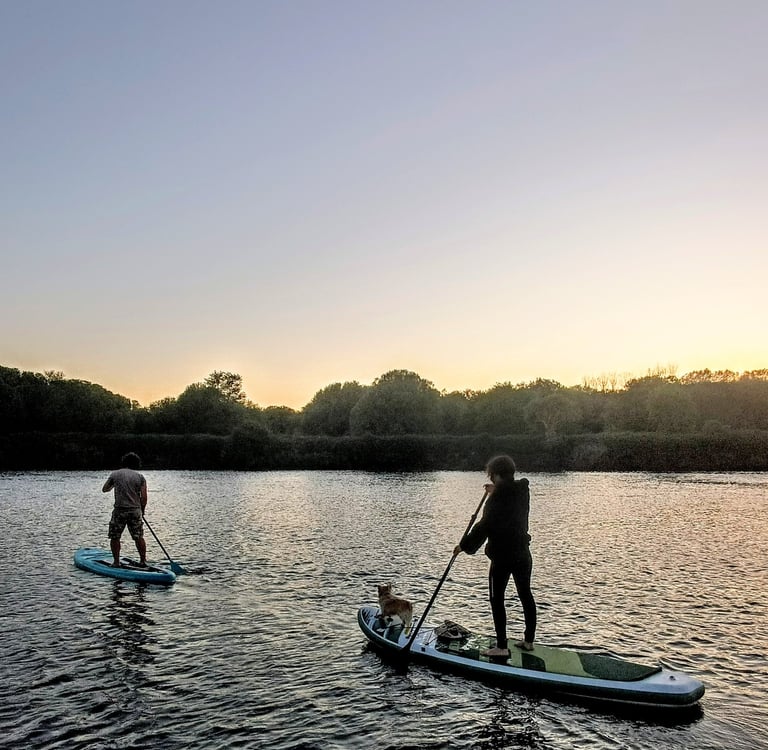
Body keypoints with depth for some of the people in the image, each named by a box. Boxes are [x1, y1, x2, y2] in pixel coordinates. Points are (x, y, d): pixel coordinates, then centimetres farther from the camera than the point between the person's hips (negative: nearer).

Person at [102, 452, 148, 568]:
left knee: (115, 537, 12)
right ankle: (143, 560, 18)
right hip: (135, 510, 1)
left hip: (119, 511, -1)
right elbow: (144, 497, -3)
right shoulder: (140, 476, 0)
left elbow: (104, 489, 16)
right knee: (139, 537, 12)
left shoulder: (115, 474, 2)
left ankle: (116, 562, 12)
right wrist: (142, 510, 12)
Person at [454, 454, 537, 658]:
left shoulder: (498, 497, -20)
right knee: (526, 595, 17)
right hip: (522, 553, 8)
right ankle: (529, 640, 26)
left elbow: (484, 525, -19)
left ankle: (501, 646, 4)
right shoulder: (522, 491, 3)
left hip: (502, 555, -8)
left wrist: (465, 545, -10)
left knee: (496, 599, 2)